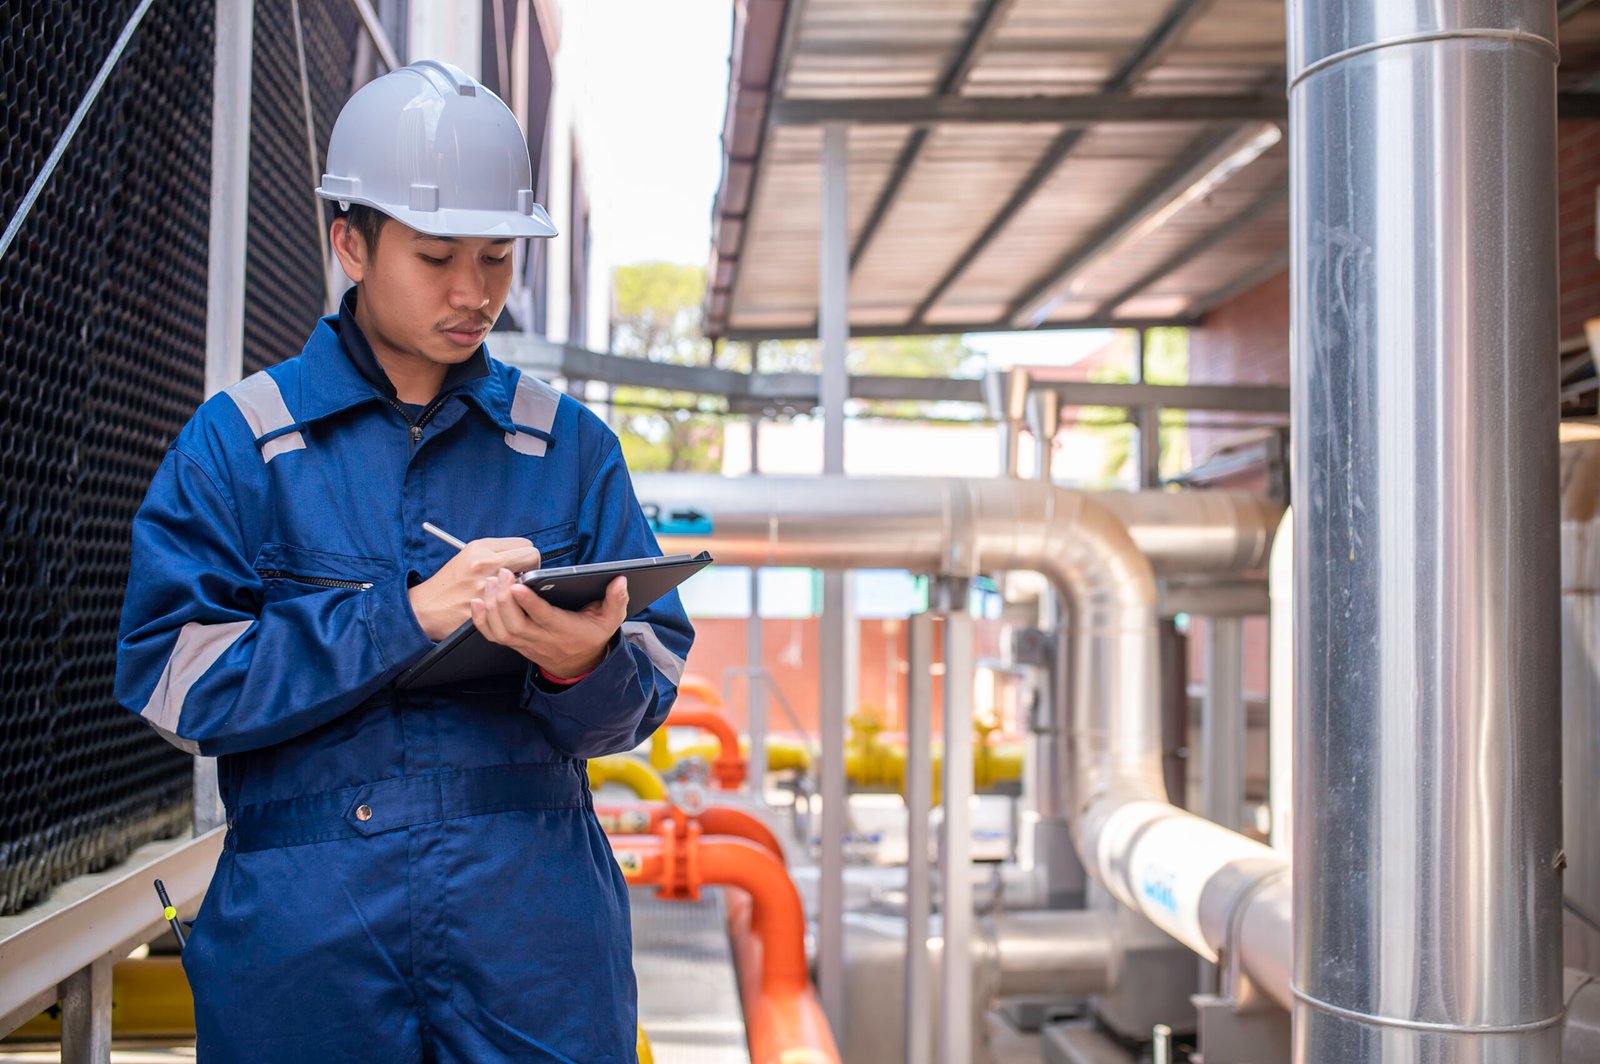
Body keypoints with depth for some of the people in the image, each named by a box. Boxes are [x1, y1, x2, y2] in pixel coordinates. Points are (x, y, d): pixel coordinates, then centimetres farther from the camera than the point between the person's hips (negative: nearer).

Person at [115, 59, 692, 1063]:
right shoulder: (238, 442, 4)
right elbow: (170, 673, -6)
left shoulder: (569, 444, 8)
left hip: (535, 918, 1)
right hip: (303, 930, -1)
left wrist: (586, 664, -19)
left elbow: (653, 679, 4)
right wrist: (408, 614, -15)